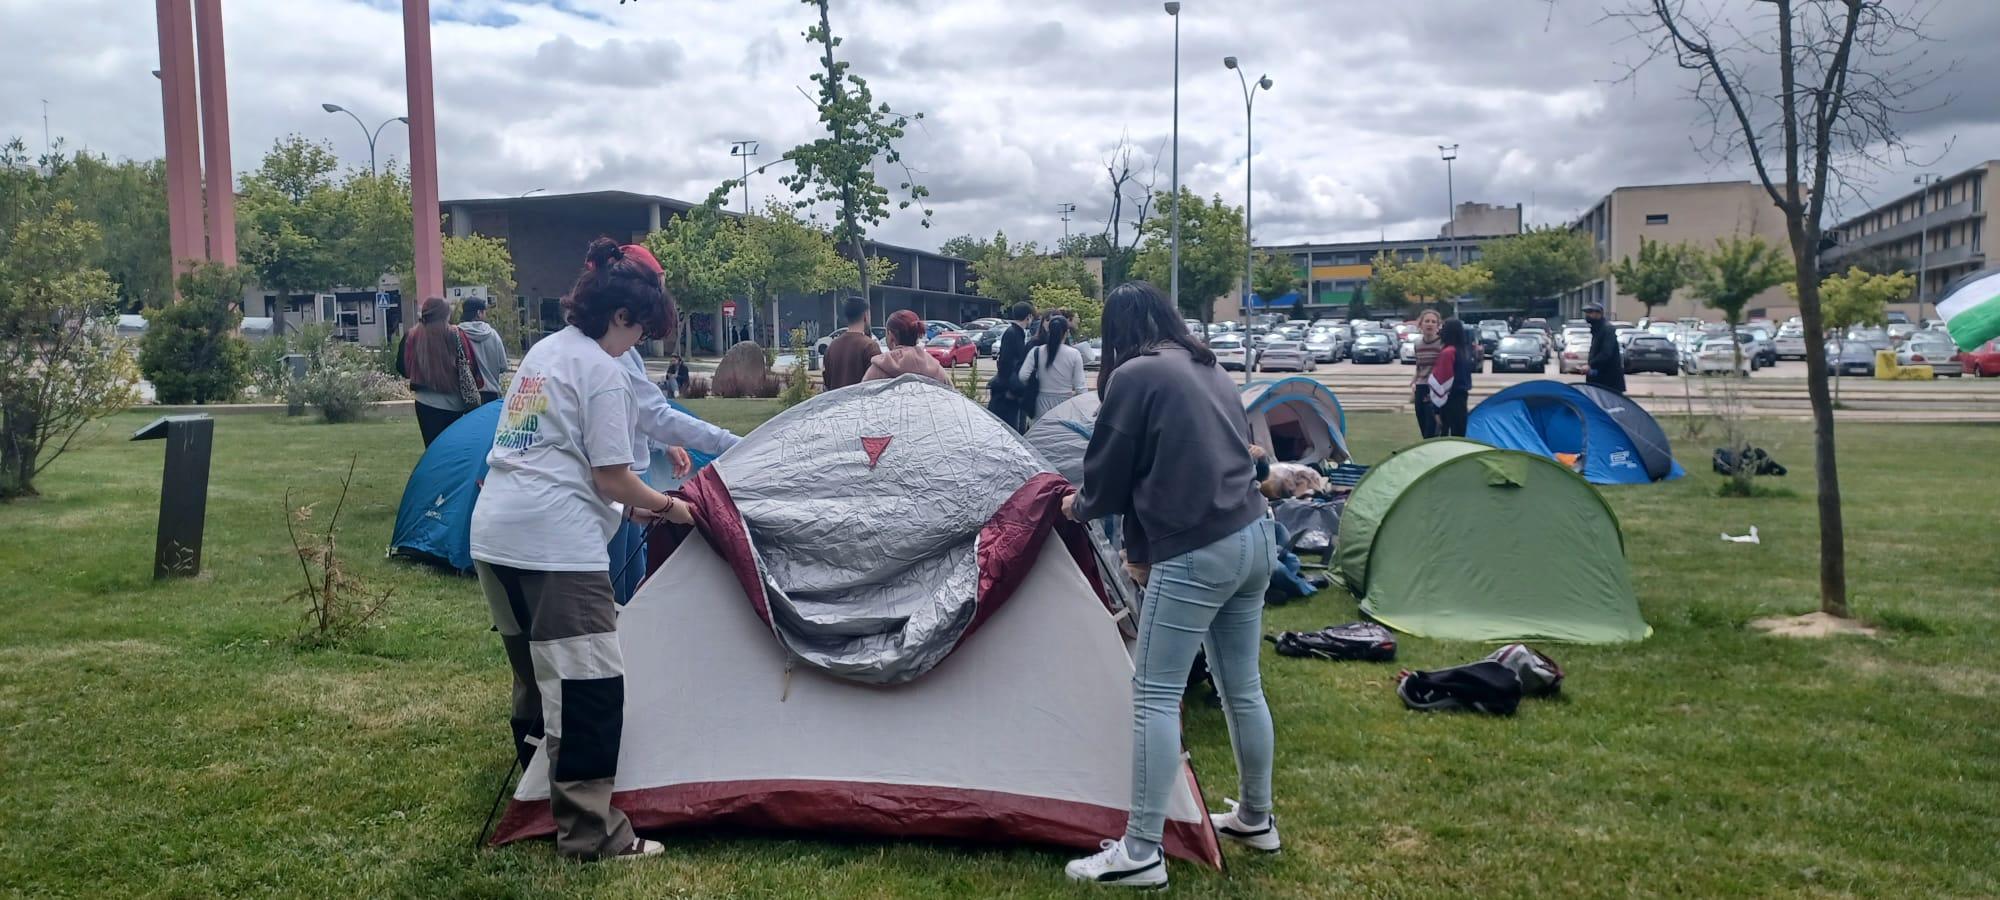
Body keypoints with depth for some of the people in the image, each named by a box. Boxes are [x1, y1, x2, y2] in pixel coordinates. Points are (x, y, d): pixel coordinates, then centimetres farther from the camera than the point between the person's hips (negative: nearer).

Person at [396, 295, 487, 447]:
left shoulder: (412, 337, -3)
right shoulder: (456, 335, -8)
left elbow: (404, 369, 5)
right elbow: (468, 368, -6)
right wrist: (473, 400, 0)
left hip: (427, 403, 1)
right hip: (455, 404, -1)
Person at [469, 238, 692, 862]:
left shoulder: (542, 353, 18)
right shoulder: (602, 373, -9)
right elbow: (611, 479, -8)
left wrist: (630, 506, 23)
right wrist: (666, 506, 9)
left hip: (496, 531, 10)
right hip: (555, 542, -10)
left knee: (535, 668, 24)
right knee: (589, 683, -7)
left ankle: (535, 779, 40)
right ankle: (589, 834, -7)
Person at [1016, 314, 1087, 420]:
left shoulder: (1036, 352, -2)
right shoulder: (1074, 354, -5)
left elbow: (1022, 376, -9)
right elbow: (1080, 387, -7)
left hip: (1043, 405, 1)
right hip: (1066, 404, -1)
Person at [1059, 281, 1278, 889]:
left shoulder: (1135, 376, -7)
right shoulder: (1211, 370, 17)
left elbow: (1110, 470, -2)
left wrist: (1081, 508, 21)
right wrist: (1143, 545, 23)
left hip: (1195, 553, -8)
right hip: (1252, 537, 9)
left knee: (1155, 697, -3)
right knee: (1242, 688, 20)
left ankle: (1139, 854, -1)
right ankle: (1255, 819, 34)